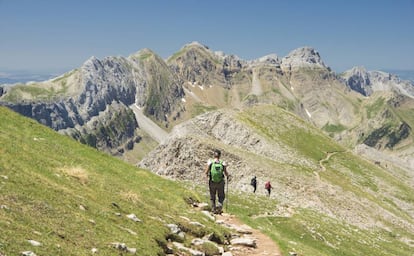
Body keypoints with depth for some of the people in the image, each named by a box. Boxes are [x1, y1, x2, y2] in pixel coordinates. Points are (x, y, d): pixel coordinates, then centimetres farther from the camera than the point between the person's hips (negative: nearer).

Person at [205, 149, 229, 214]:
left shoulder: (210, 162, -9)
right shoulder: (223, 163, -8)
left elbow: (206, 172, -11)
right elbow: (226, 173, -5)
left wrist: (207, 176, 11)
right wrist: (227, 176, 17)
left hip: (212, 182, 0)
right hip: (220, 183, 0)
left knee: (212, 197, 17)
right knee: (221, 197, 15)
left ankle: (213, 209, 16)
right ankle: (220, 204, -11)